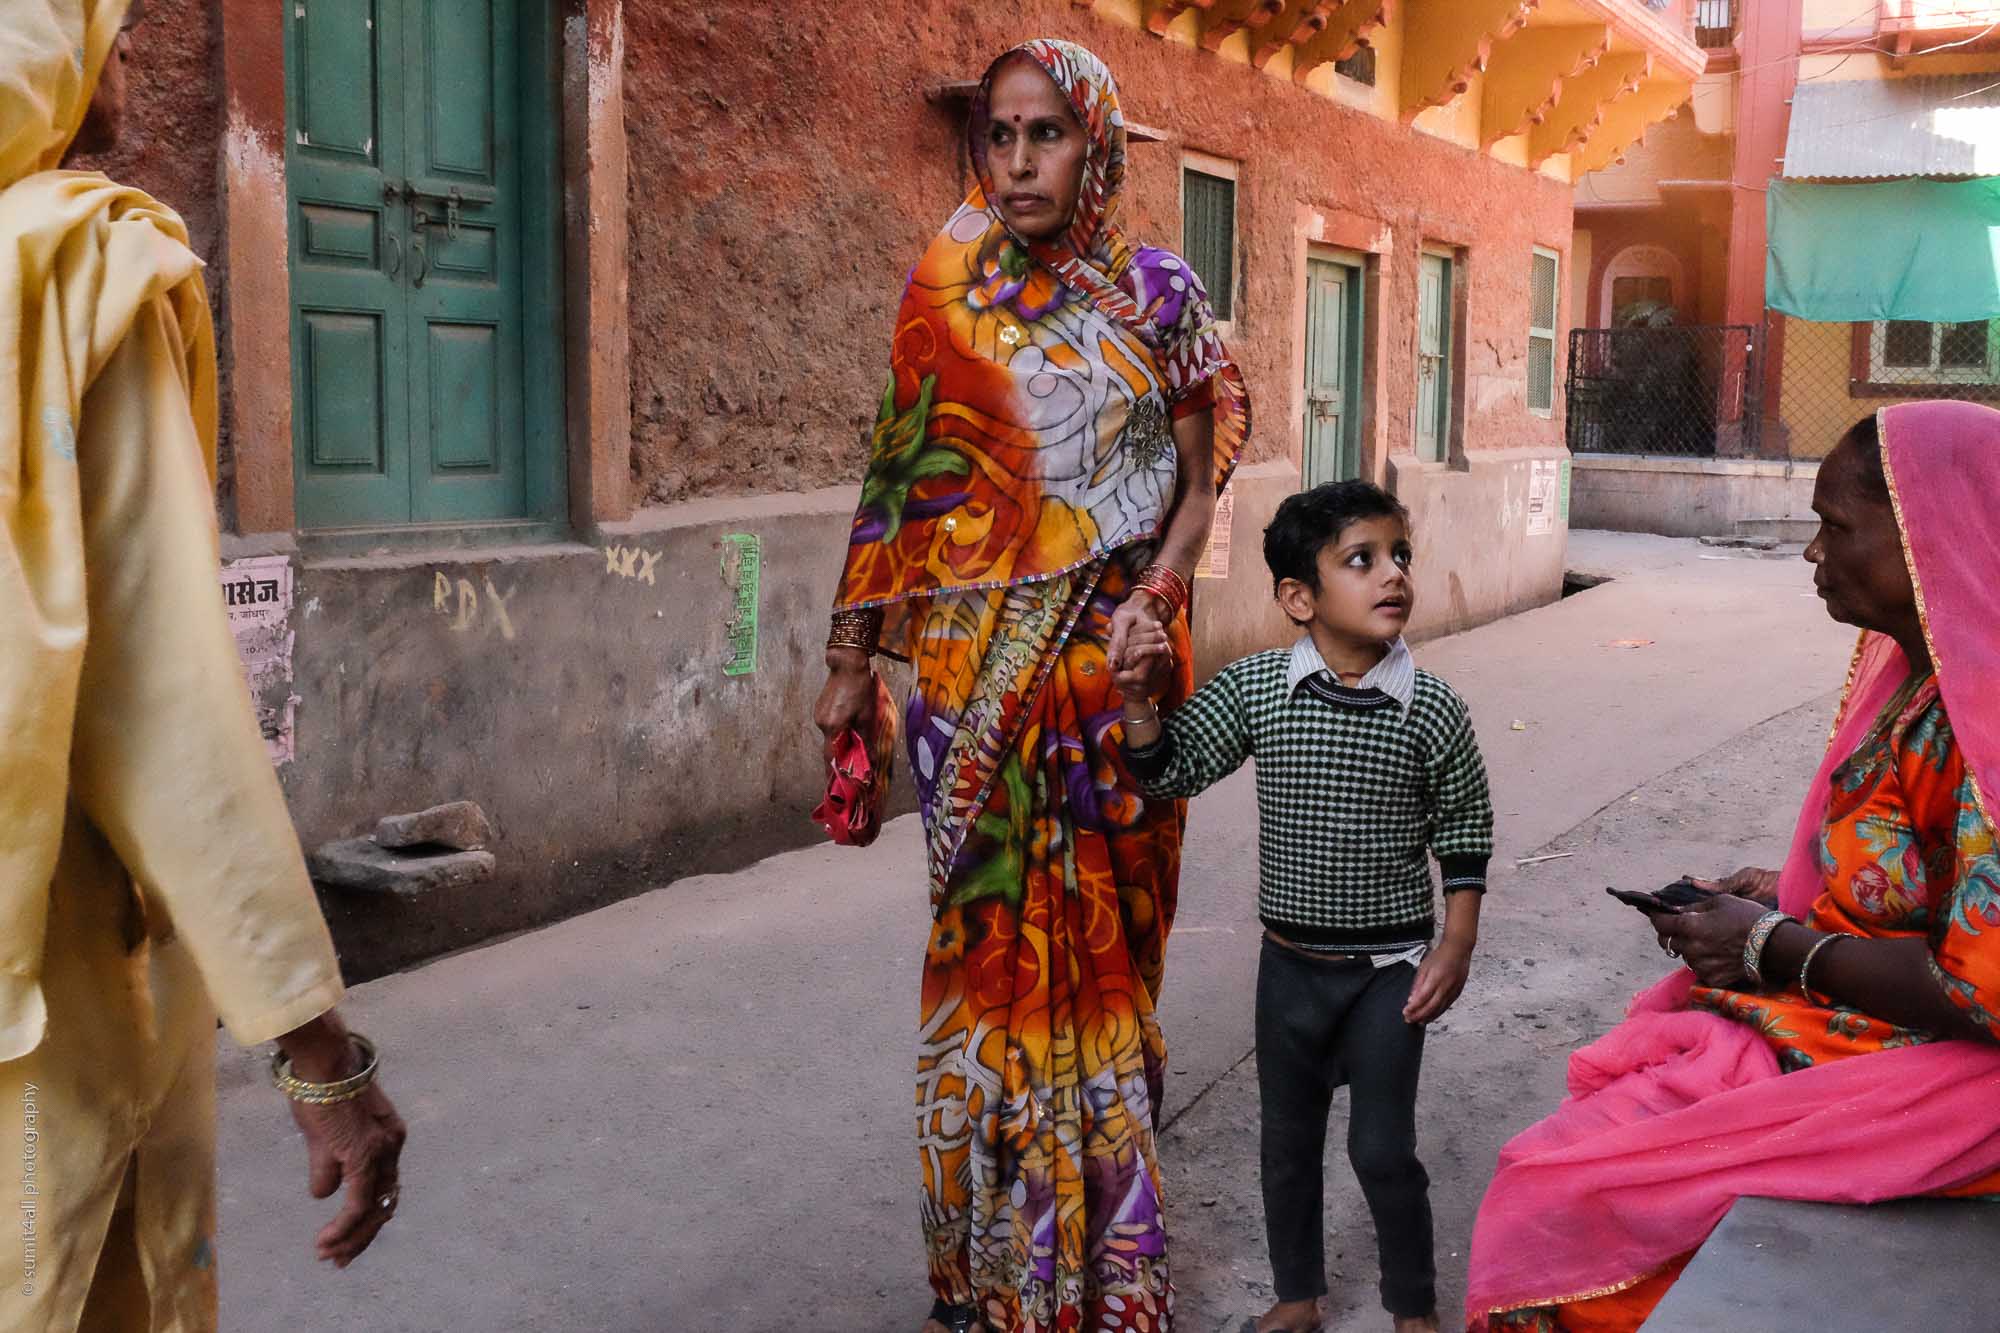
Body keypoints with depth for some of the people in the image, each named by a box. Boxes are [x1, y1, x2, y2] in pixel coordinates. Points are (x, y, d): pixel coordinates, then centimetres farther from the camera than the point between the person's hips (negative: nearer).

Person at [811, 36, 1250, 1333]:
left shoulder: (1160, 291, 3)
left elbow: (1202, 485, 4)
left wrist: (1150, 605, -12)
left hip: (1113, 655, 0)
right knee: (993, 930, 5)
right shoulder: (945, 297, 6)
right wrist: (853, 660, 6)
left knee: (1101, 930, 5)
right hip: (972, 659, 1)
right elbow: (900, 483, 7)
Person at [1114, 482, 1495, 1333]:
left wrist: (1456, 948, -6)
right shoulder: (1253, 689, -9)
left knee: (1383, 1149, 4)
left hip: (1391, 969, -2)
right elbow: (1171, 771, -2)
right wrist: (1139, 699, -18)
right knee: (1288, 1138, 17)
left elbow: (1464, 839, -3)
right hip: (1290, 964, 3)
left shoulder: (1433, 710, -12)